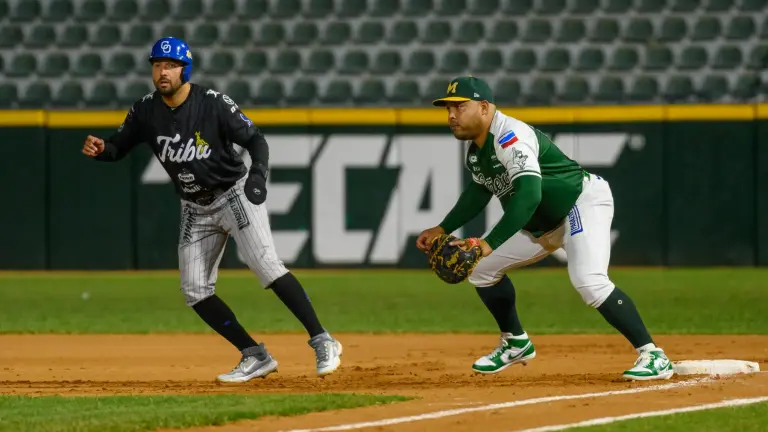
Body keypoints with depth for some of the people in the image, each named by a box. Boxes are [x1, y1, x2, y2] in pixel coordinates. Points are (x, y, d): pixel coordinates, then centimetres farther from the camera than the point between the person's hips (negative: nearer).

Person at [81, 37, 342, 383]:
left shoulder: (213, 104, -18)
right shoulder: (145, 111, -6)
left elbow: (254, 138, -15)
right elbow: (118, 148, 3)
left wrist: (259, 173, -34)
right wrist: (99, 149, -21)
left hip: (235, 195, -6)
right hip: (196, 210, 6)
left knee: (264, 264, -23)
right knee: (195, 290, -1)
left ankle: (322, 342, -20)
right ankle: (255, 357, 7)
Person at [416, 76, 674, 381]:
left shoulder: (510, 137, -28)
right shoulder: (473, 145, 2)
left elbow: (529, 195, -40)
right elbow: (479, 191, 20)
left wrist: (489, 243, -45)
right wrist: (442, 229, 10)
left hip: (585, 202, -10)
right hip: (544, 222, 10)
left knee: (589, 281, -31)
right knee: (480, 267, 11)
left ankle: (653, 355, -27)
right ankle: (516, 343, 27)